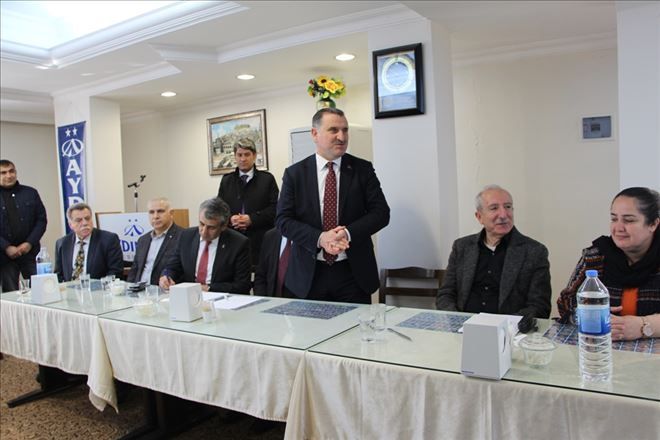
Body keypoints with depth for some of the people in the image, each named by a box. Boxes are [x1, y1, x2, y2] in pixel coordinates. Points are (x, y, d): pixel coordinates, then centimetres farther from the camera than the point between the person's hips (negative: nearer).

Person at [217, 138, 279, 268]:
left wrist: (252, 219, -12)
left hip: (261, 239, -2)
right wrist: (229, 219, -8)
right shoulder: (226, 180, 16)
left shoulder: (267, 179, 5)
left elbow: (275, 207, -2)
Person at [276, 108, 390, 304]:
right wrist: (319, 238, -19)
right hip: (308, 275, 0)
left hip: (353, 273, 0)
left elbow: (381, 212, -2)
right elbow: (282, 220, -3)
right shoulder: (294, 173, 1)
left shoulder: (363, 169, 2)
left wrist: (348, 233, -18)